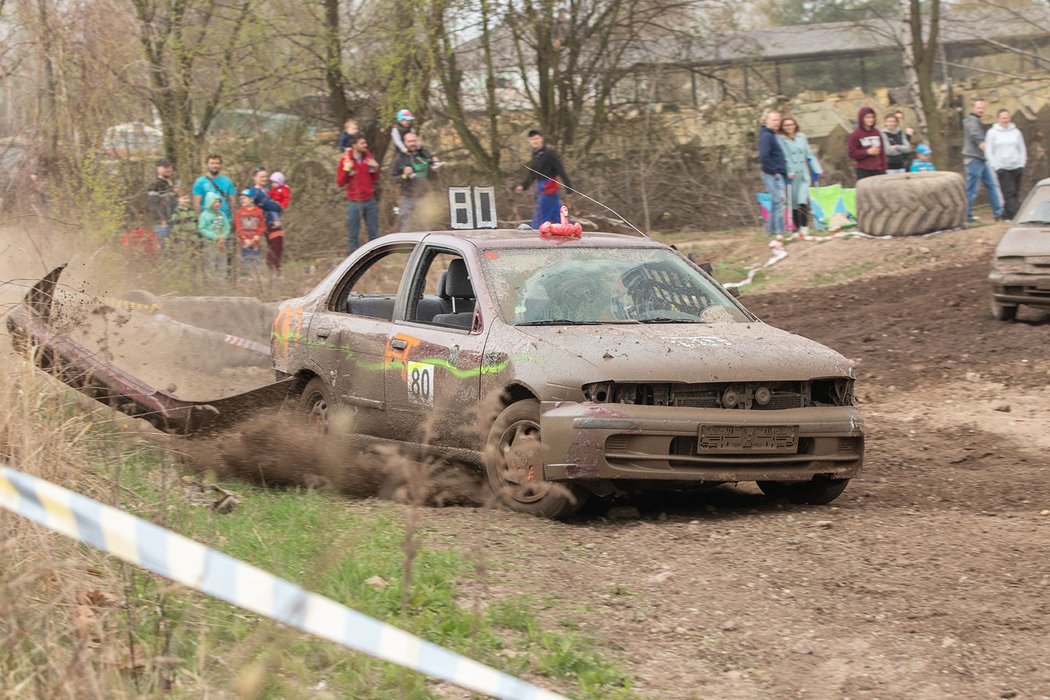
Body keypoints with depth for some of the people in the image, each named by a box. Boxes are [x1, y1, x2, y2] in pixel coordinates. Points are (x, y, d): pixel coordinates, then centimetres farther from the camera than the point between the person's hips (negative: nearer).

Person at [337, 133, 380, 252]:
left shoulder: (368, 157, 5)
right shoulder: (345, 160, -6)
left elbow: (375, 179, 13)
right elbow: (340, 182, -5)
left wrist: (375, 169, -6)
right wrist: (346, 170, -19)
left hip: (370, 201, 4)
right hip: (354, 202, -4)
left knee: (373, 232, 8)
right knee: (353, 234, 0)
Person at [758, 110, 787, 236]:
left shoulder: (772, 135, 17)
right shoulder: (766, 136, -14)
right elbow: (763, 156, -23)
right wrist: (774, 170, -17)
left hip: (778, 175, 10)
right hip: (773, 175, -10)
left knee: (776, 202, 14)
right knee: (779, 201, -12)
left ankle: (771, 229, 21)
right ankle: (779, 231, -13)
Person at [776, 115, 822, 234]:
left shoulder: (801, 137, 11)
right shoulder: (779, 139, -2)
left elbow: (809, 154, 15)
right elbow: (782, 158, -10)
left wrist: (816, 169, 9)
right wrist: (788, 172, -20)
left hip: (804, 175, 2)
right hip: (790, 175, -2)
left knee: (803, 201, -14)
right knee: (793, 203, 2)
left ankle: (804, 226, -13)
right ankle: (797, 226, 12)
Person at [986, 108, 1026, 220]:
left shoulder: (1016, 132, 12)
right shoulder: (992, 133, 3)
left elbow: (1022, 150, 15)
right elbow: (989, 152, 1)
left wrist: (1022, 165, 3)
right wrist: (996, 167, -8)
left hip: (1016, 168, 4)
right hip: (1002, 168, -3)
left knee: (1014, 193, 3)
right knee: (1009, 193, -12)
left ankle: (1006, 213, 13)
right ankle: (1015, 214, -19)